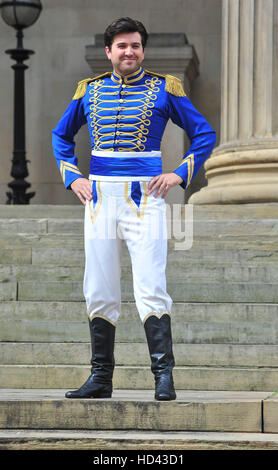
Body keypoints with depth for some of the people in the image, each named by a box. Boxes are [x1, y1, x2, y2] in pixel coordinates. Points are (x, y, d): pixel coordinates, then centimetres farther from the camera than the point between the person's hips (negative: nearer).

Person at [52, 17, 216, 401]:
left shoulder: (164, 89, 3)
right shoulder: (89, 91, 11)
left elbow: (204, 134, 7)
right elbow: (61, 136, 24)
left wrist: (180, 175, -3)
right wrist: (72, 178, 11)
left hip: (144, 197, -3)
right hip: (100, 197, 3)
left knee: (150, 288, -12)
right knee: (99, 292, 4)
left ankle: (164, 376, -10)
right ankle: (101, 379, 11)